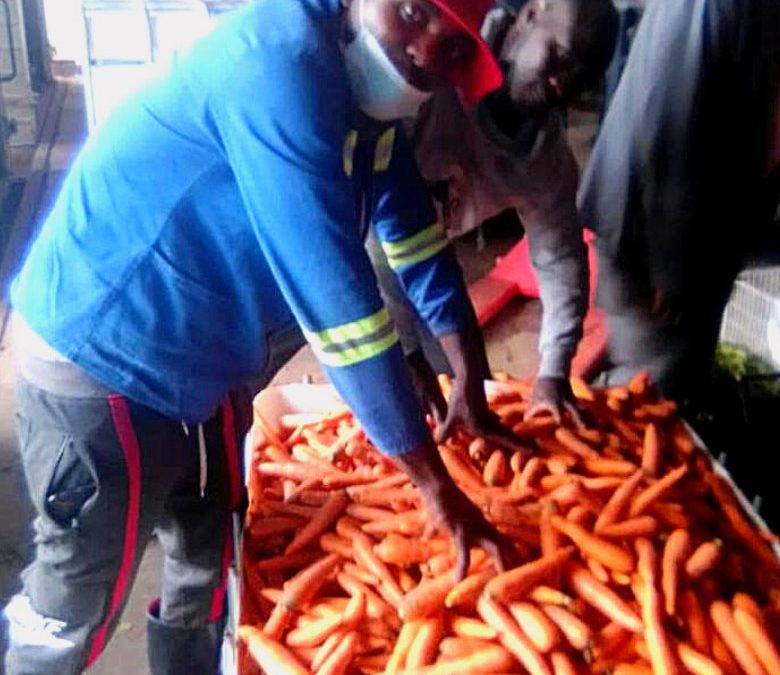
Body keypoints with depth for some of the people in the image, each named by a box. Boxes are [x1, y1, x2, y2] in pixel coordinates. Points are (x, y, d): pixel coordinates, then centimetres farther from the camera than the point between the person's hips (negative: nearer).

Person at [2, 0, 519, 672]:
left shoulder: (367, 85, 0)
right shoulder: (281, 66, -29)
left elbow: (415, 234, 8)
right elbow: (337, 297, -32)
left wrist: (470, 385, 8)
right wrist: (436, 485, -25)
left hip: (196, 360, 9)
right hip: (99, 354, -9)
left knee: (210, 571, 24)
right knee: (76, 603, 10)